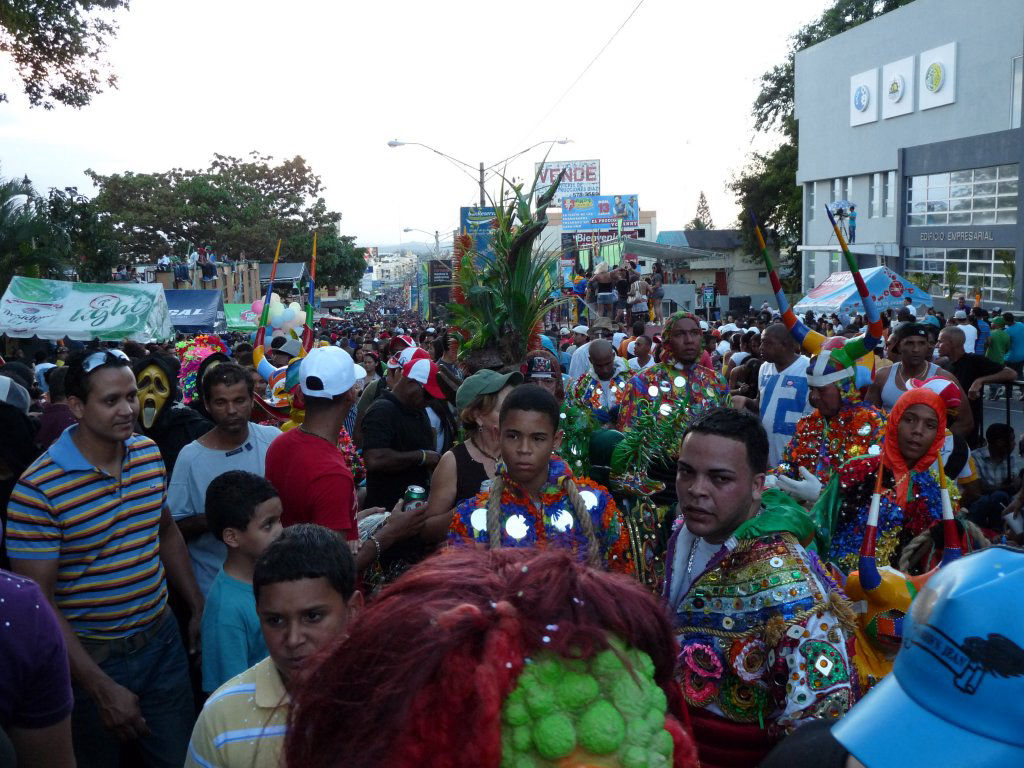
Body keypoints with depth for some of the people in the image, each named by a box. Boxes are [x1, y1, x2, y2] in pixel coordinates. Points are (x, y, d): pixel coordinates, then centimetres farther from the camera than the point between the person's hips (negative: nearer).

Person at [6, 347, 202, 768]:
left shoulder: (150, 453, -1)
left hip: (162, 638, 5)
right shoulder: (38, 489, -20)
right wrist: (102, 688, -19)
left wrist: (197, 607, 12)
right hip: (91, 655, -5)